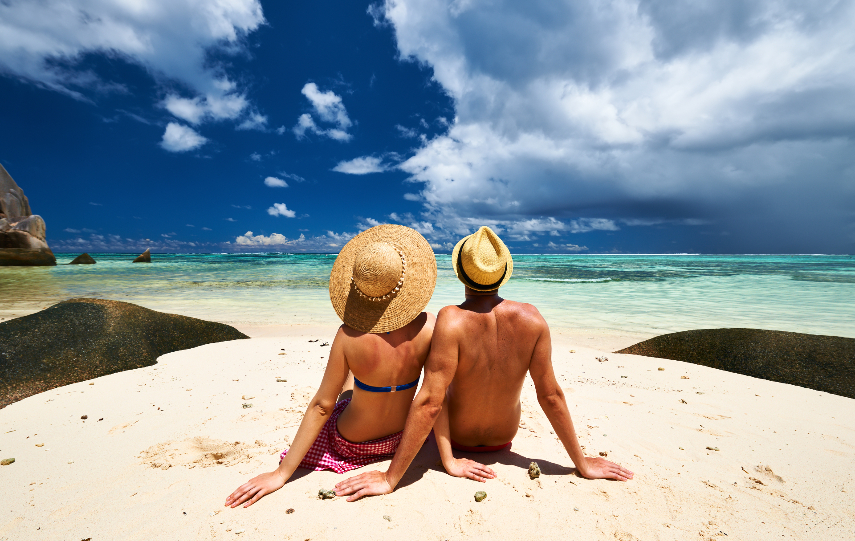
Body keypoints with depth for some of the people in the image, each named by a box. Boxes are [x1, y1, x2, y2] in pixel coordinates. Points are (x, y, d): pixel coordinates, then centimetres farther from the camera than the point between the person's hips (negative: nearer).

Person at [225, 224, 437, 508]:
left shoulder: (349, 335, -30)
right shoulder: (430, 326, -26)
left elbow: (321, 406, -23)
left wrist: (282, 473, -11)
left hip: (350, 442, -2)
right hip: (400, 437, 3)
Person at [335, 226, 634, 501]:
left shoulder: (451, 320, -34)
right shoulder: (532, 318, -23)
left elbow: (430, 403, -35)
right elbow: (551, 395, -18)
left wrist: (390, 479, -25)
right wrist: (582, 463, -3)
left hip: (454, 435, -3)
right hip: (504, 438, 3)